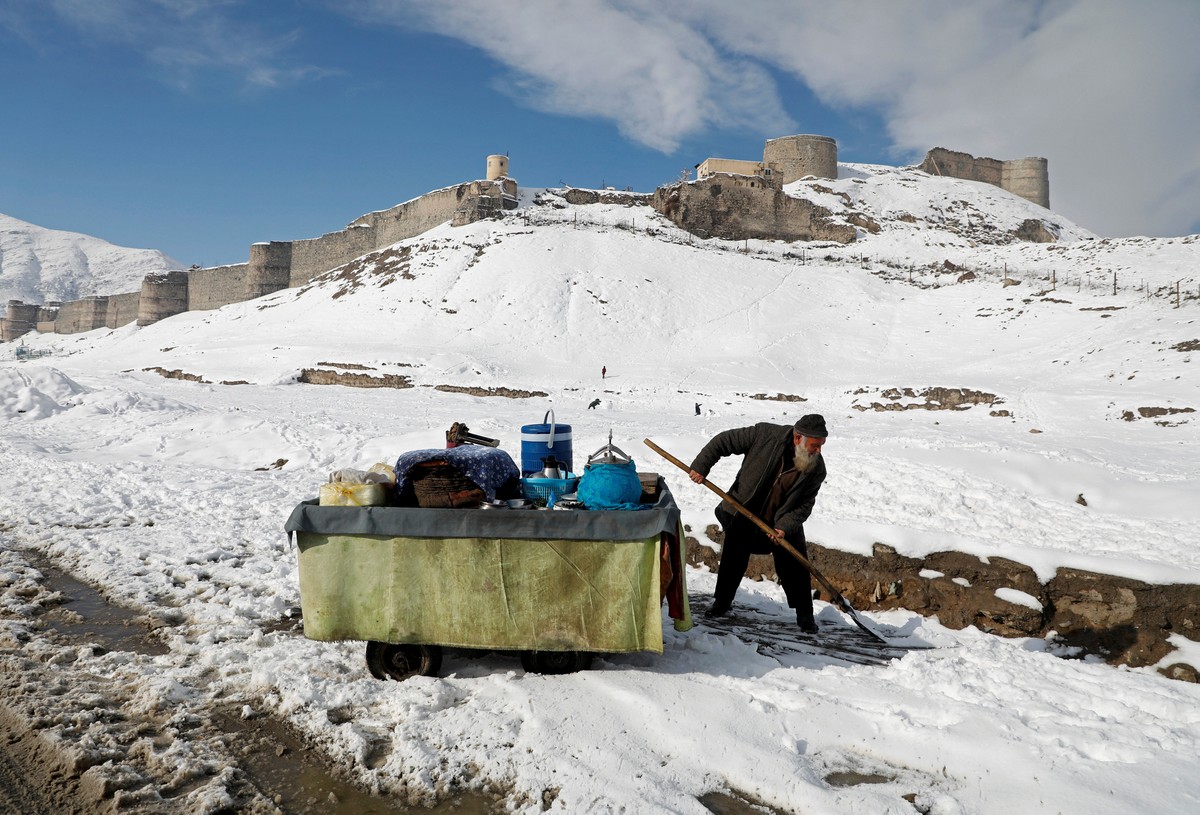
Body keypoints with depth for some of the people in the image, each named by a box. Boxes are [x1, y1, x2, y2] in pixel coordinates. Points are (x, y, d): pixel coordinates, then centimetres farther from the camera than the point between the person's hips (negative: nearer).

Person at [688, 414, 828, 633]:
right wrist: (701, 466, -17)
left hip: (784, 524, 1)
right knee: (732, 562, 7)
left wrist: (785, 526, -26)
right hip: (743, 516, -1)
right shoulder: (766, 434, -24)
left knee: (795, 569, 0)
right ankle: (721, 603, 28)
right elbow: (724, 440, -14)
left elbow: (805, 505, -12)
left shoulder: (817, 469, -17)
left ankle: (805, 615, 19)